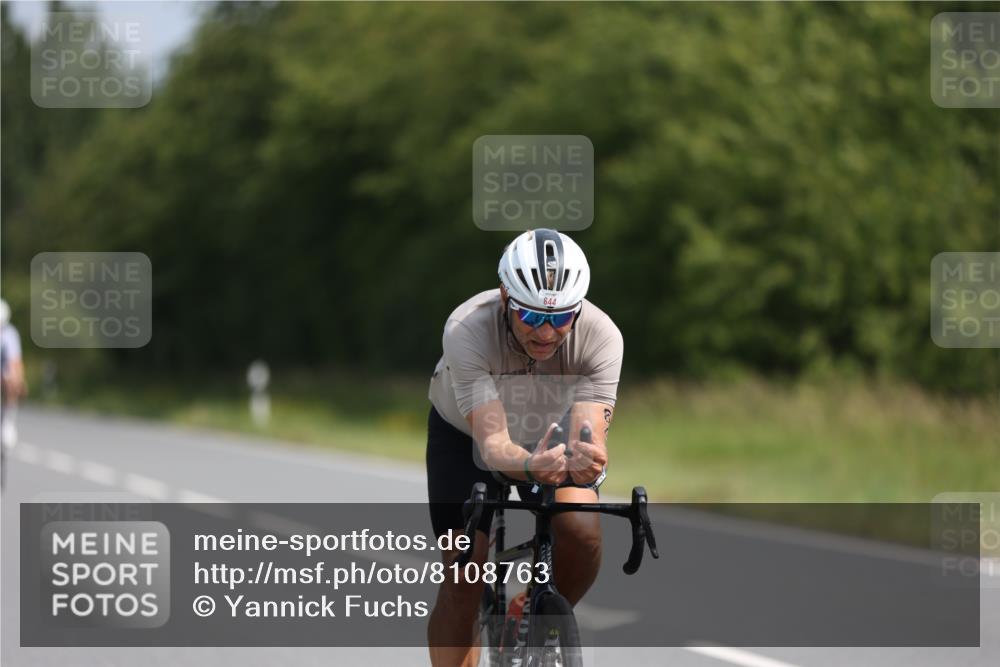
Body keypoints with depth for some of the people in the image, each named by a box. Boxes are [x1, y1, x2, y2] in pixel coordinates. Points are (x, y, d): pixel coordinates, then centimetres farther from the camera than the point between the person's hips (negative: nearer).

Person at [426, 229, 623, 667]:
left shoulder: (600, 336, -33)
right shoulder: (466, 331, -38)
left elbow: (590, 433, -42)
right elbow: (492, 442, -45)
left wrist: (586, 459, -66)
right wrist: (529, 467, -68)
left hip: (552, 433, 1)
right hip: (465, 434, -1)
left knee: (581, 531, -25)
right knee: (464, 582, -11)